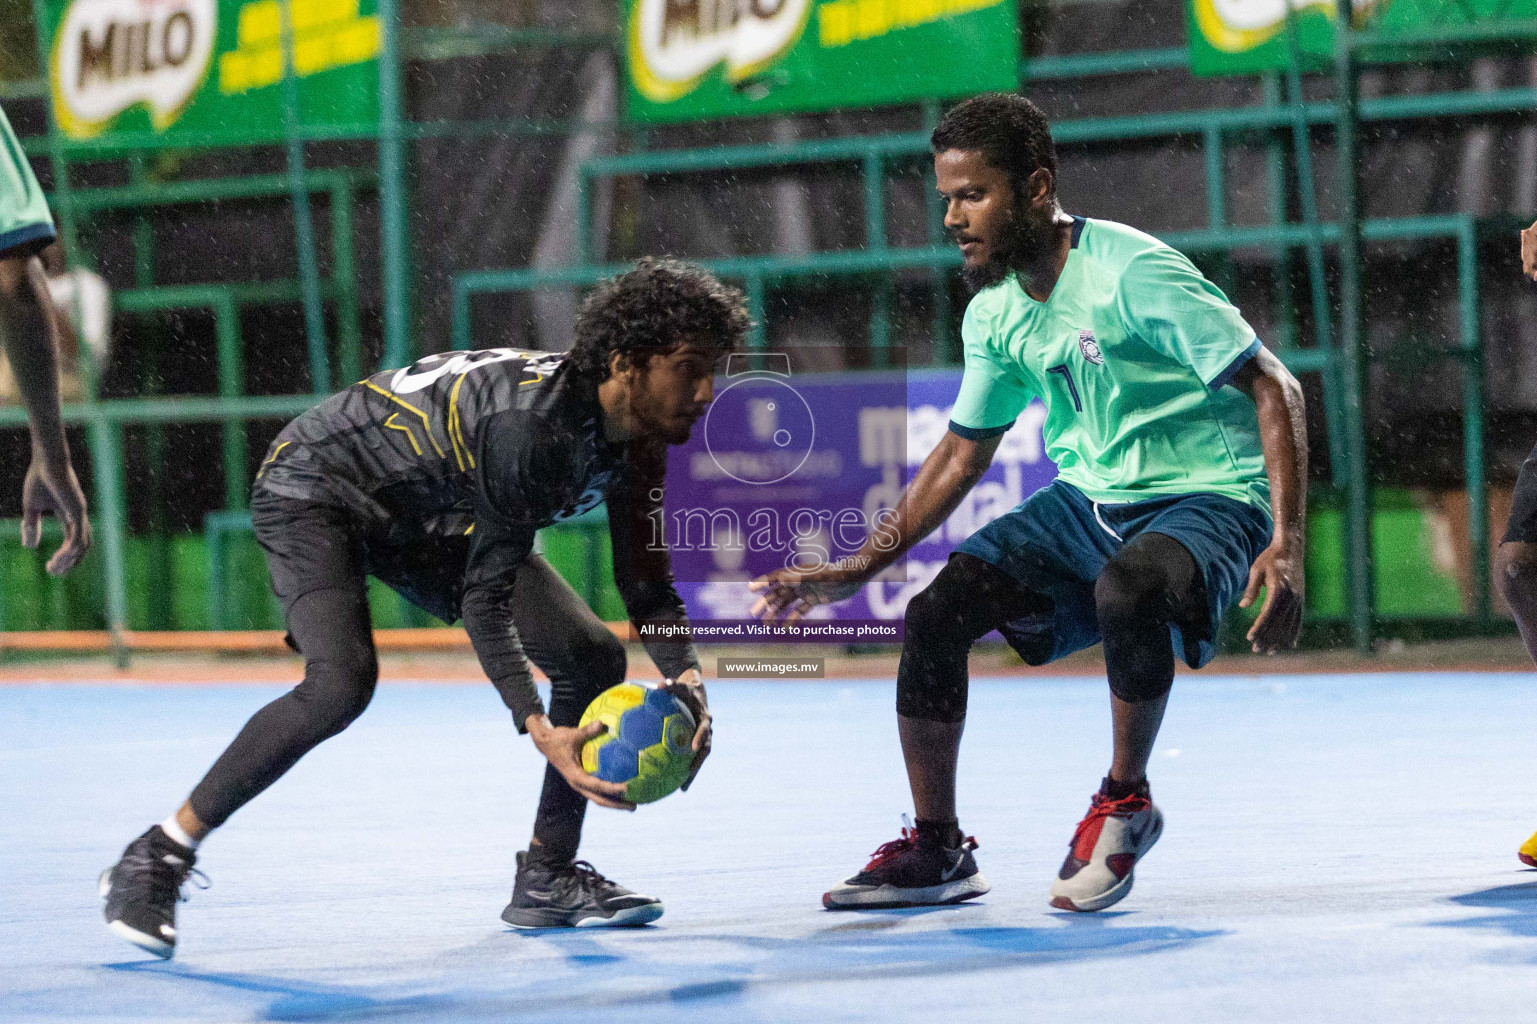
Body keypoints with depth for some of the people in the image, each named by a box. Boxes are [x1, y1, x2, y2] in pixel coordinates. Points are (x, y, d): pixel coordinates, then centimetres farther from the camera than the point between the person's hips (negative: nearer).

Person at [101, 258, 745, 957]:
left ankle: (547, 879, 12)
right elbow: (486, 600, -35)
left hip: (435, 523, 9)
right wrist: (539, 730, -44)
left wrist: (684, 674, -23)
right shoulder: (532, 426, -37)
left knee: (592, 658, 0)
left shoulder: (639, 438, -12)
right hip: (316, 487, -9)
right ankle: (152, 864, -23)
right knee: (342, 682, -33)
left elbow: (647, 579, -4)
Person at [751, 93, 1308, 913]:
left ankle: (1124, 804, -13)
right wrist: (856, 570, 12)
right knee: (935, 612, -9)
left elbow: (1273, 389, -21)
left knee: (1125, 590, -39)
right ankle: (936, 850, 7)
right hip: (1087, 501, 7)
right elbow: (962, 454, 17)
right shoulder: (994, 315, 2)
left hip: (1205, 499, -7)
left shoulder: (1131, 274, -21)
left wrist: (1286, 545, -30)